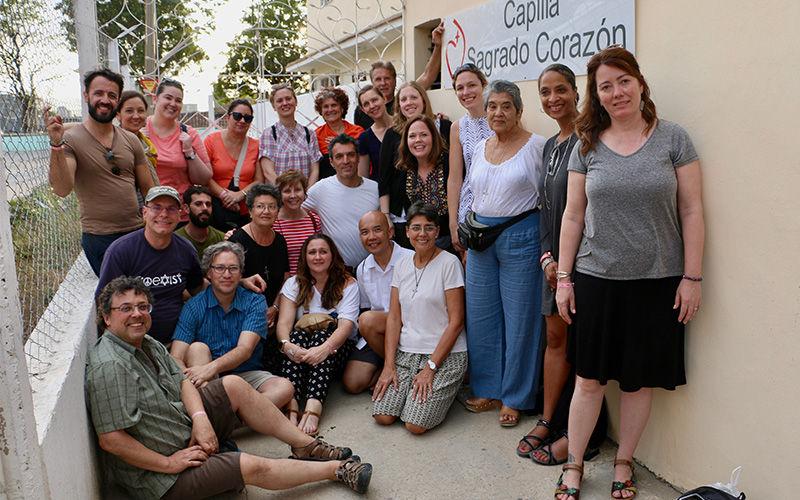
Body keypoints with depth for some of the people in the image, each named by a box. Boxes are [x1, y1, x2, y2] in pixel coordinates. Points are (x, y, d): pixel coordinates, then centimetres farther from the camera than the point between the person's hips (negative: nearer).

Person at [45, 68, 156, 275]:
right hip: (99, 239, -4)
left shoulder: (131, 140, 7)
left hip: (137, 231, 5)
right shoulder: (70, 139, -7)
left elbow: (148, 189, 11)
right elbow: (62, 190, -20)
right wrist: (56, 144, -31)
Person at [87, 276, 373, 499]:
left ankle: (306, 445, 4)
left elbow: (181, 381, 6)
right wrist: (170, 464, -23)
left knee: (234, 385, -4)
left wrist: (200, 418, -14)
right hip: (155, 476, -9)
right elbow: (110, 439, -29)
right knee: (253, 467, -17)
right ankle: (338, 470, 1)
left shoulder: (148, 344, 4)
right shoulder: (110, 366, -25)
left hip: (187, 434, 9)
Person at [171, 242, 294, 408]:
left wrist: (212, 367, -35)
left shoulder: (255, 302, -3)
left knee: (284, 387, -27)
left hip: (247, 374, 0)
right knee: (197, 348, -27)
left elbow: (245, 349, -16)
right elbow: (176, 358, -13)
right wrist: (193, 381, -35)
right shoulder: (194, 307, -3)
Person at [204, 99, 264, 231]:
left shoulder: (255, 146, 9)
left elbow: (259, 181, 4)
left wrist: (240, 194, -12)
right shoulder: (212, 140, 1)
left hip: (246, 213, 2)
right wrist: (224, 194, -15)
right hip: (217, 210, -2)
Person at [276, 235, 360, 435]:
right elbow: (284, 323, -7)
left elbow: (346, 325, -15)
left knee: (321, 337, -33)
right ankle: (291, 408, -49)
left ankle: (313, 411, -52)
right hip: (301, 343, 2)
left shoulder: (348, 284, 1)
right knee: (297, 336, -31)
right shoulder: (294, 284, 8)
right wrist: (287, 345, -32)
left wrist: (325, 348, -36)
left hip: (336, 346, -1)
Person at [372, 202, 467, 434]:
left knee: (416, 424, -15)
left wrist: (430, 367, -13)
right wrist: (389, 365, -4)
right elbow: (394, 317, 6)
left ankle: (439, 393, 13)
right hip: (406, 352, 5)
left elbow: (456, 322, -11)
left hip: (444, 354, -5)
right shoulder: (402, 266, 8)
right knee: (382, 416, -9)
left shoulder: (449, 263, -9)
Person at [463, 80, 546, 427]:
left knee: (519, 318, 2)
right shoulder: (480, 148, 12)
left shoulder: (536, 146, -6)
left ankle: (515, 399, 18)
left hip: (521, 237, -6)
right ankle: (487, 390, 26)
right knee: (480, 315, 10)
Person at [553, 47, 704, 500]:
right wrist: (563, 277, 3)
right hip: (596, 279, 1)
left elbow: (691, 212, -1)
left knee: (640, 379, 10)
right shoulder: (587, 146, 4)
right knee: (590, 378, 7)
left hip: (657, 281, -1)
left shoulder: (673, 139, -1)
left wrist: (692, 277, -4)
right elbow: (573, 215, 5)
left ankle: (624, 463, 30)